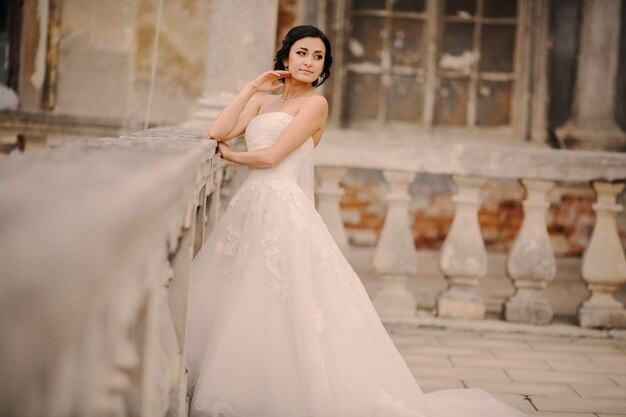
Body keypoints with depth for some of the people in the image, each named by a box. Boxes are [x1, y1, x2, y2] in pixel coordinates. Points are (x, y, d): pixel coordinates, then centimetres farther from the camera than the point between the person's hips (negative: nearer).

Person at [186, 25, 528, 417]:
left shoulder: (314, 103, -1)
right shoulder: (264, 102, 20)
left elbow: (270, 156, -8)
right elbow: (219, 133, 7)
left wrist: (231, 155, 9)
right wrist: (251, 88, 9)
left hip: (285, 208, -7)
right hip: (250, 205, 7)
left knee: (288, 309, -10)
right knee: (241, 308, 5)